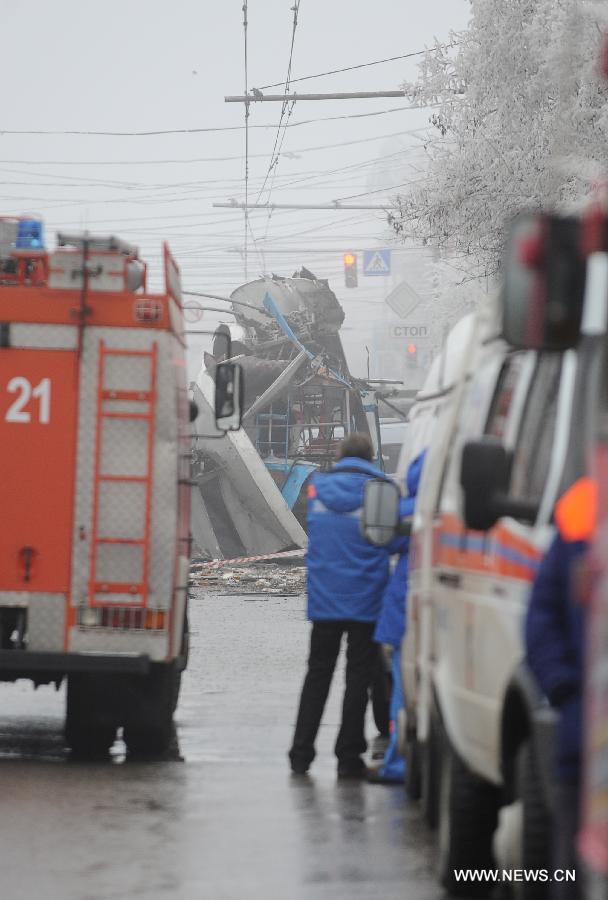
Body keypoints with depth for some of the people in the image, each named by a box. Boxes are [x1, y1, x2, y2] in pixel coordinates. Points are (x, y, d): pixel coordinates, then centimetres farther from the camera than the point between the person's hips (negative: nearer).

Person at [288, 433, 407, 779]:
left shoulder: (318, 487, 4)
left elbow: (317, 537, 11)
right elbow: (397, 542, -8)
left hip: (324, 602, 3)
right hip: (365, 603, -3)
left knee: (318, 675, 12)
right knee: (359, 676, 3)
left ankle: (301, 755, 10)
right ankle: (349, 757, 3)